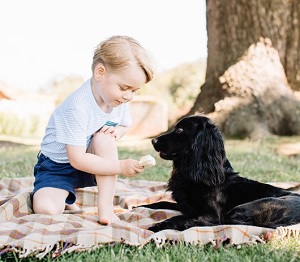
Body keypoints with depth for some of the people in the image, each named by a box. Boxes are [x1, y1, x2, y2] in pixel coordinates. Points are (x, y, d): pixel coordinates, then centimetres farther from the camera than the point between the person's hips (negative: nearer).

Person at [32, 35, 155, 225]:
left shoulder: (120, 100, -10)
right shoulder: (77, 108, -31)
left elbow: (124, 125, 11)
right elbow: (77, 159, -30)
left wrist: (117, 131, -15)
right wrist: (121, 167, -34)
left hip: (91, 162, 5)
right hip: (58, 166, -5)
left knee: (106, 136, -28)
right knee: (46, 209, -29)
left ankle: (106, 207, -22)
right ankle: (66, 199, 9)